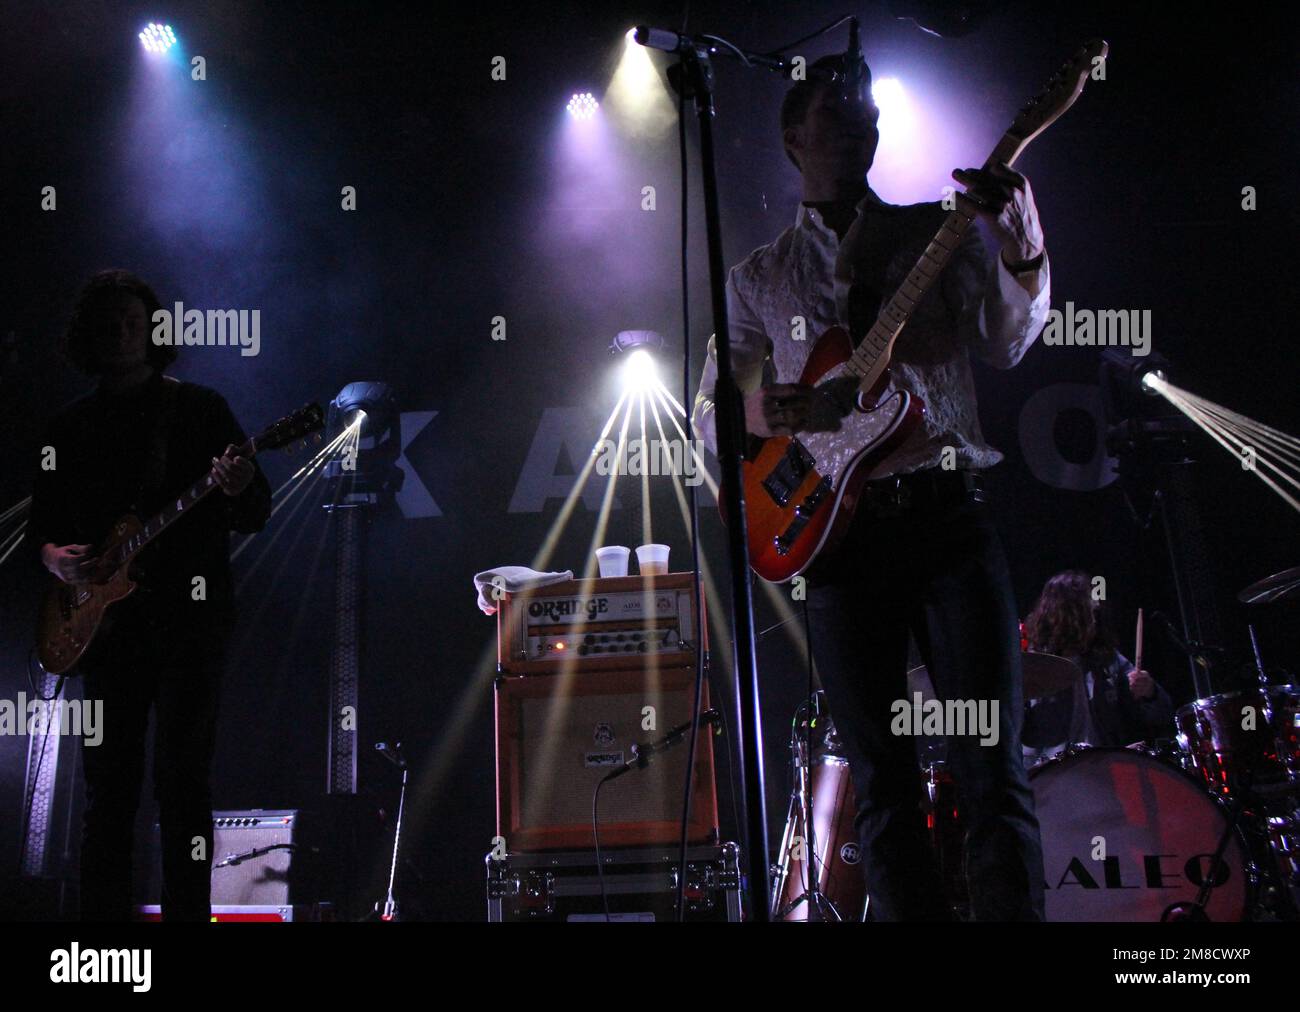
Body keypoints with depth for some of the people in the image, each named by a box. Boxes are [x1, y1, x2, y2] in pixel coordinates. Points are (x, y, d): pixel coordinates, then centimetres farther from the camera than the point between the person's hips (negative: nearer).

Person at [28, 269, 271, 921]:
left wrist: (239, 492, -21)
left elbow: (255, 517, 2)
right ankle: (103, 911, 11)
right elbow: (43, 519, 18)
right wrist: (53, 555, -4)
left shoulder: (200, 409, 5)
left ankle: (187, 913, -3)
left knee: (180, 777, -7)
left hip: (189, 619, -3)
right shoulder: (69, 428, 13)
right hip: (109, 623, 3)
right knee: (108, 781, 4)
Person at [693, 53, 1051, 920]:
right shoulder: (759, 279, 17)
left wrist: (1023, 253, -20)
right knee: (884, 783, 0)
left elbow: (1008, 343, 0)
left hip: (950, 512, -1)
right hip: (836, 532, 2)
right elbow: (710, 410, 17)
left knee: (992, 766, -9)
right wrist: (758, 414, -7)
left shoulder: (941, 232, 12)